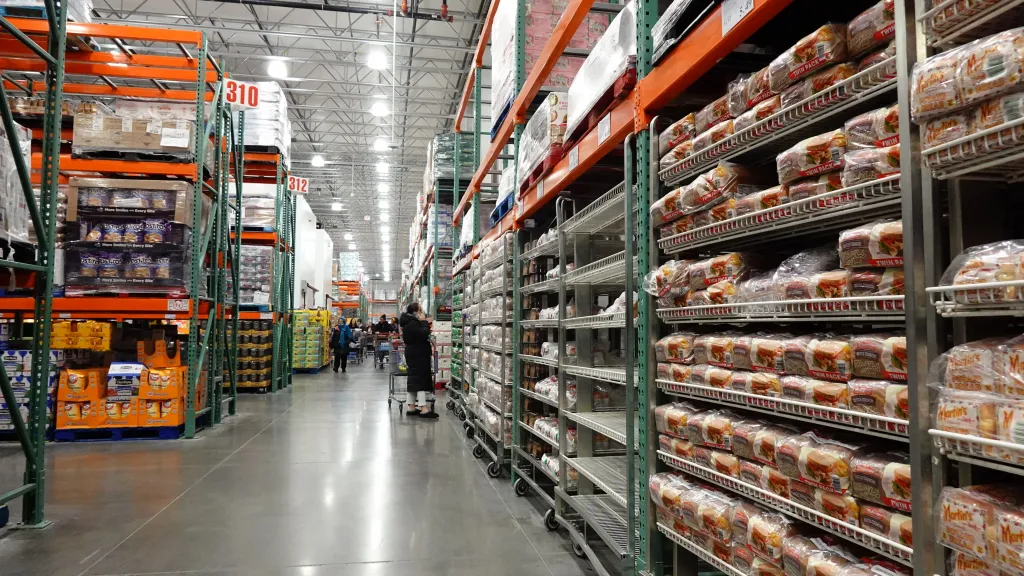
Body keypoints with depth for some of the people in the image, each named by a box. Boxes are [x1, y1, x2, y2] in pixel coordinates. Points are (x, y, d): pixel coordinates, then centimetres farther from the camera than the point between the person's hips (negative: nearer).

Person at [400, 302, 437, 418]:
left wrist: (425, 323, 7)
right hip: (418, 355, -11)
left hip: (413, 354, 11)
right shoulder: (413, 323, -19)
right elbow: (424, 334, -25)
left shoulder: (409, 322, 14)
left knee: (413, 380, 12)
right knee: (421, 379, -11)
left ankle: (411, 407, 17)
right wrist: (424, 322, -12)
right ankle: (423, 409, -13)